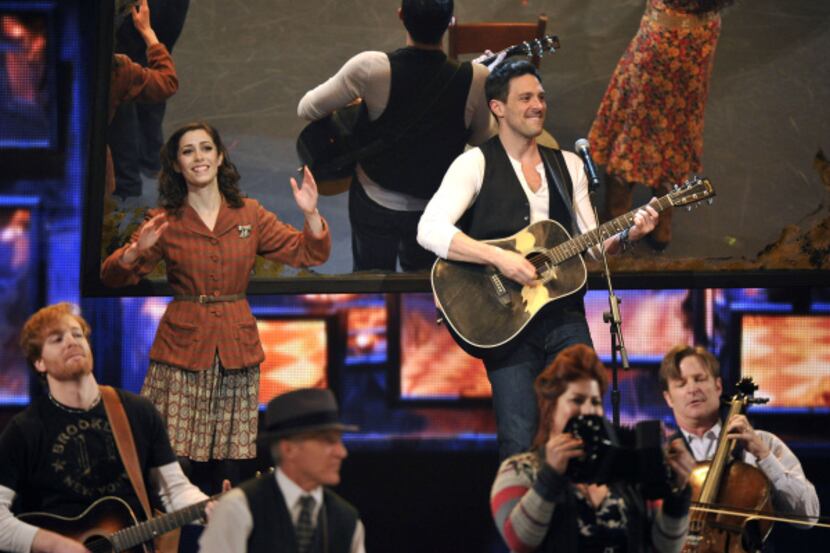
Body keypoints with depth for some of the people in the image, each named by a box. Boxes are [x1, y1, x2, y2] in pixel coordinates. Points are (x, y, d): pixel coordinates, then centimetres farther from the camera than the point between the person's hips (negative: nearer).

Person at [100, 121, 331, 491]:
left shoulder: (249, 215, 10)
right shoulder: (165, 221, 4)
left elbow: (309, 254, 9)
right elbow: (113, 276, 1)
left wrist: (310, 214, -9)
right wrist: (137, 250, -19)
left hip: (236, 347, 2)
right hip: (182, 346, -2)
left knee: (228, 456, -1)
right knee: (169, 453, -10)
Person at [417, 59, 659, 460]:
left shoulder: (568, 166, 16)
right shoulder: (476, 164, -2)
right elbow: (430, 231, -16)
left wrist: (625, 237, -3)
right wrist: (499, 258, -23)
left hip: (564, 315, 4)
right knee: (520, 445, -10)